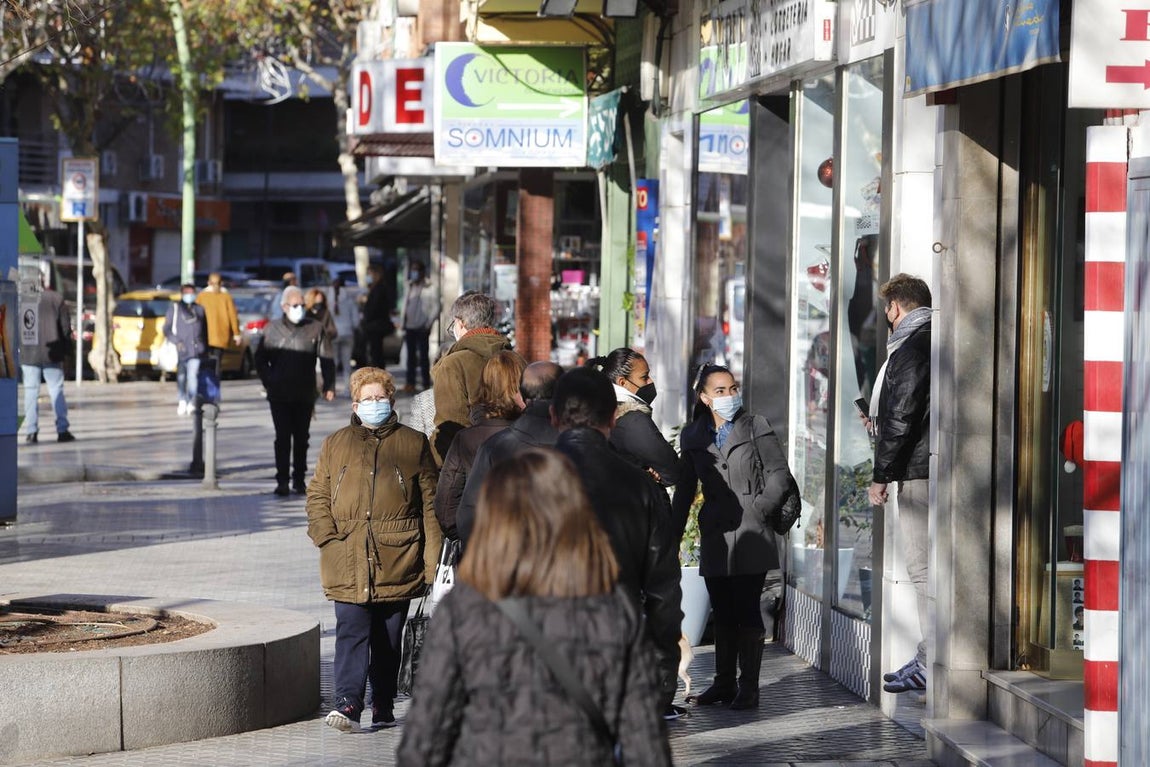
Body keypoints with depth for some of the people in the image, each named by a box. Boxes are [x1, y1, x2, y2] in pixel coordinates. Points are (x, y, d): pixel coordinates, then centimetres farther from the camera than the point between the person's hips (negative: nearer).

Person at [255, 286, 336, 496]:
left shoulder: (315, 329, 2)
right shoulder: (272, 329, 3)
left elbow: (326, 360, 3)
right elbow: (261, 360, 9)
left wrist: (329, 386, -5)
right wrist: (269, 382, -2)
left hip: (305, 394, 1)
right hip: (279, 395, -1)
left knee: (301, 437, 7)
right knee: (283, 437, -4)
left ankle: (299, 479, 16)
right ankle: (282, 480, -1)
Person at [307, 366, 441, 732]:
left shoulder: (414, 444, 7)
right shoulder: (335, 444, 11)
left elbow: (430, 503, 6)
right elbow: (317, 495, 13)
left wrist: (433, 558, -1)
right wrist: (327, 536, -3)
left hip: (396, 563, 0)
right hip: (348, 564, 0)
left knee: (389, 639, 8)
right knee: (351, 633, -11)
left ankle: (383, 705, 17)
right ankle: (348, 701, -16)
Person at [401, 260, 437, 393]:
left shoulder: (428, 290, -7)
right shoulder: (410, 288, 11)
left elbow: (435, 308, -8)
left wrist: (428, 324, -11)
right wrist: (404, 325, 11)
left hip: (422, 329, -6)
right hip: (410, 327, 6)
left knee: (423, 356, -2)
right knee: (411, 356, 8)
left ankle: (426, 384, 2)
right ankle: (410, 383, 12)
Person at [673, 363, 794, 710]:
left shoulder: (756, 427, 1)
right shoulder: (693, 436, 11)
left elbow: (779, 474, -1)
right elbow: (684, 489, 16)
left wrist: (758, 510, -10)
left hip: (750, 535, -4)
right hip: (715, 535, 4)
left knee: (746, 610, -5)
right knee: (722, 612, 9)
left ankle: (748, 687, 0)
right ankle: (724, 683, 18)